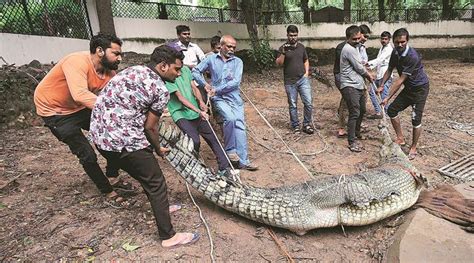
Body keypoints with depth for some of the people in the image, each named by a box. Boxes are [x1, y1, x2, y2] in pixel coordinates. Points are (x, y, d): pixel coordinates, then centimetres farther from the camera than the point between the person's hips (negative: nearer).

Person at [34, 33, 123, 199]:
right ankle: (108, 191, 11)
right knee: (87, 154, -11)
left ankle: (113, 177, 19)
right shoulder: (77, 61, -32)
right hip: (55, 110, -7)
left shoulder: (109, 71, -10)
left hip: (80, 108, 7)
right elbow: (80, 94, -47)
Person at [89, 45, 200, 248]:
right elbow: (150, 127, -5)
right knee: (156, 183, 4)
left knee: (144, 173, 26)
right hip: (123, 140, -9)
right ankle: (168, 236, 14)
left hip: (98, 134, 9)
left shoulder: (132, 70, 15)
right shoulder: (161, 91, -10)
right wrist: (158, 149, 15)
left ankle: (159, 207, 44)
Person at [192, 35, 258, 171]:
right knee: (230, 118, -27)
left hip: (235, 98, 2)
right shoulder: (211, 59, 9)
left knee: (240, 125, -9)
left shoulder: (238, 61, 8)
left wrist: (217, 89, -9)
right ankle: (229, 150, -6)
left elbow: (236, 82, -5)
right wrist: (205, 84, -1)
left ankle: (243, 161, -6)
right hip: (219, 99, -2)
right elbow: (195, 71, 14)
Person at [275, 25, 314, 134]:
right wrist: (283, 53, -26)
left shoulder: (301, 46, 10)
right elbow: (279, 63, -12)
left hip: (303, 79, 3)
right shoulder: (283, 48, -1)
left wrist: (307, 72, 6)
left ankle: (307, 124, 12)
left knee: (308, 102, -3)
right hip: (290, 82, -2)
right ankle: (295, 126, 20)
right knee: (292, 105, 6)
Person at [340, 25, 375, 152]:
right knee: (354, 113, -12)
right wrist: (369, 75, 6)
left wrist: (366, 74, 10)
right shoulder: (349, 49, -15)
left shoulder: (353, 48, 18)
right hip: (350, 86, -10)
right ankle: (352, 142, -6)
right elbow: (359, 68, -11)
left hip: (359, 85, 10)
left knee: (362, 110, 19)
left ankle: (357, 133, 36)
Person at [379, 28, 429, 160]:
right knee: (392, 110, 4)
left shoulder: (412, 56, -30)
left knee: (416, 119, -5)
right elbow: (389, 70, 8)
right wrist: (381, 86, -2)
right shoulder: (395, 53, -6)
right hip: (408, 88, 8)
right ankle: (400, 138, 18)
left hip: (420, 88, -7)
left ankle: (413, 148, 11)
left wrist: (388, 97, -28)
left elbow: (401, 80, -29)